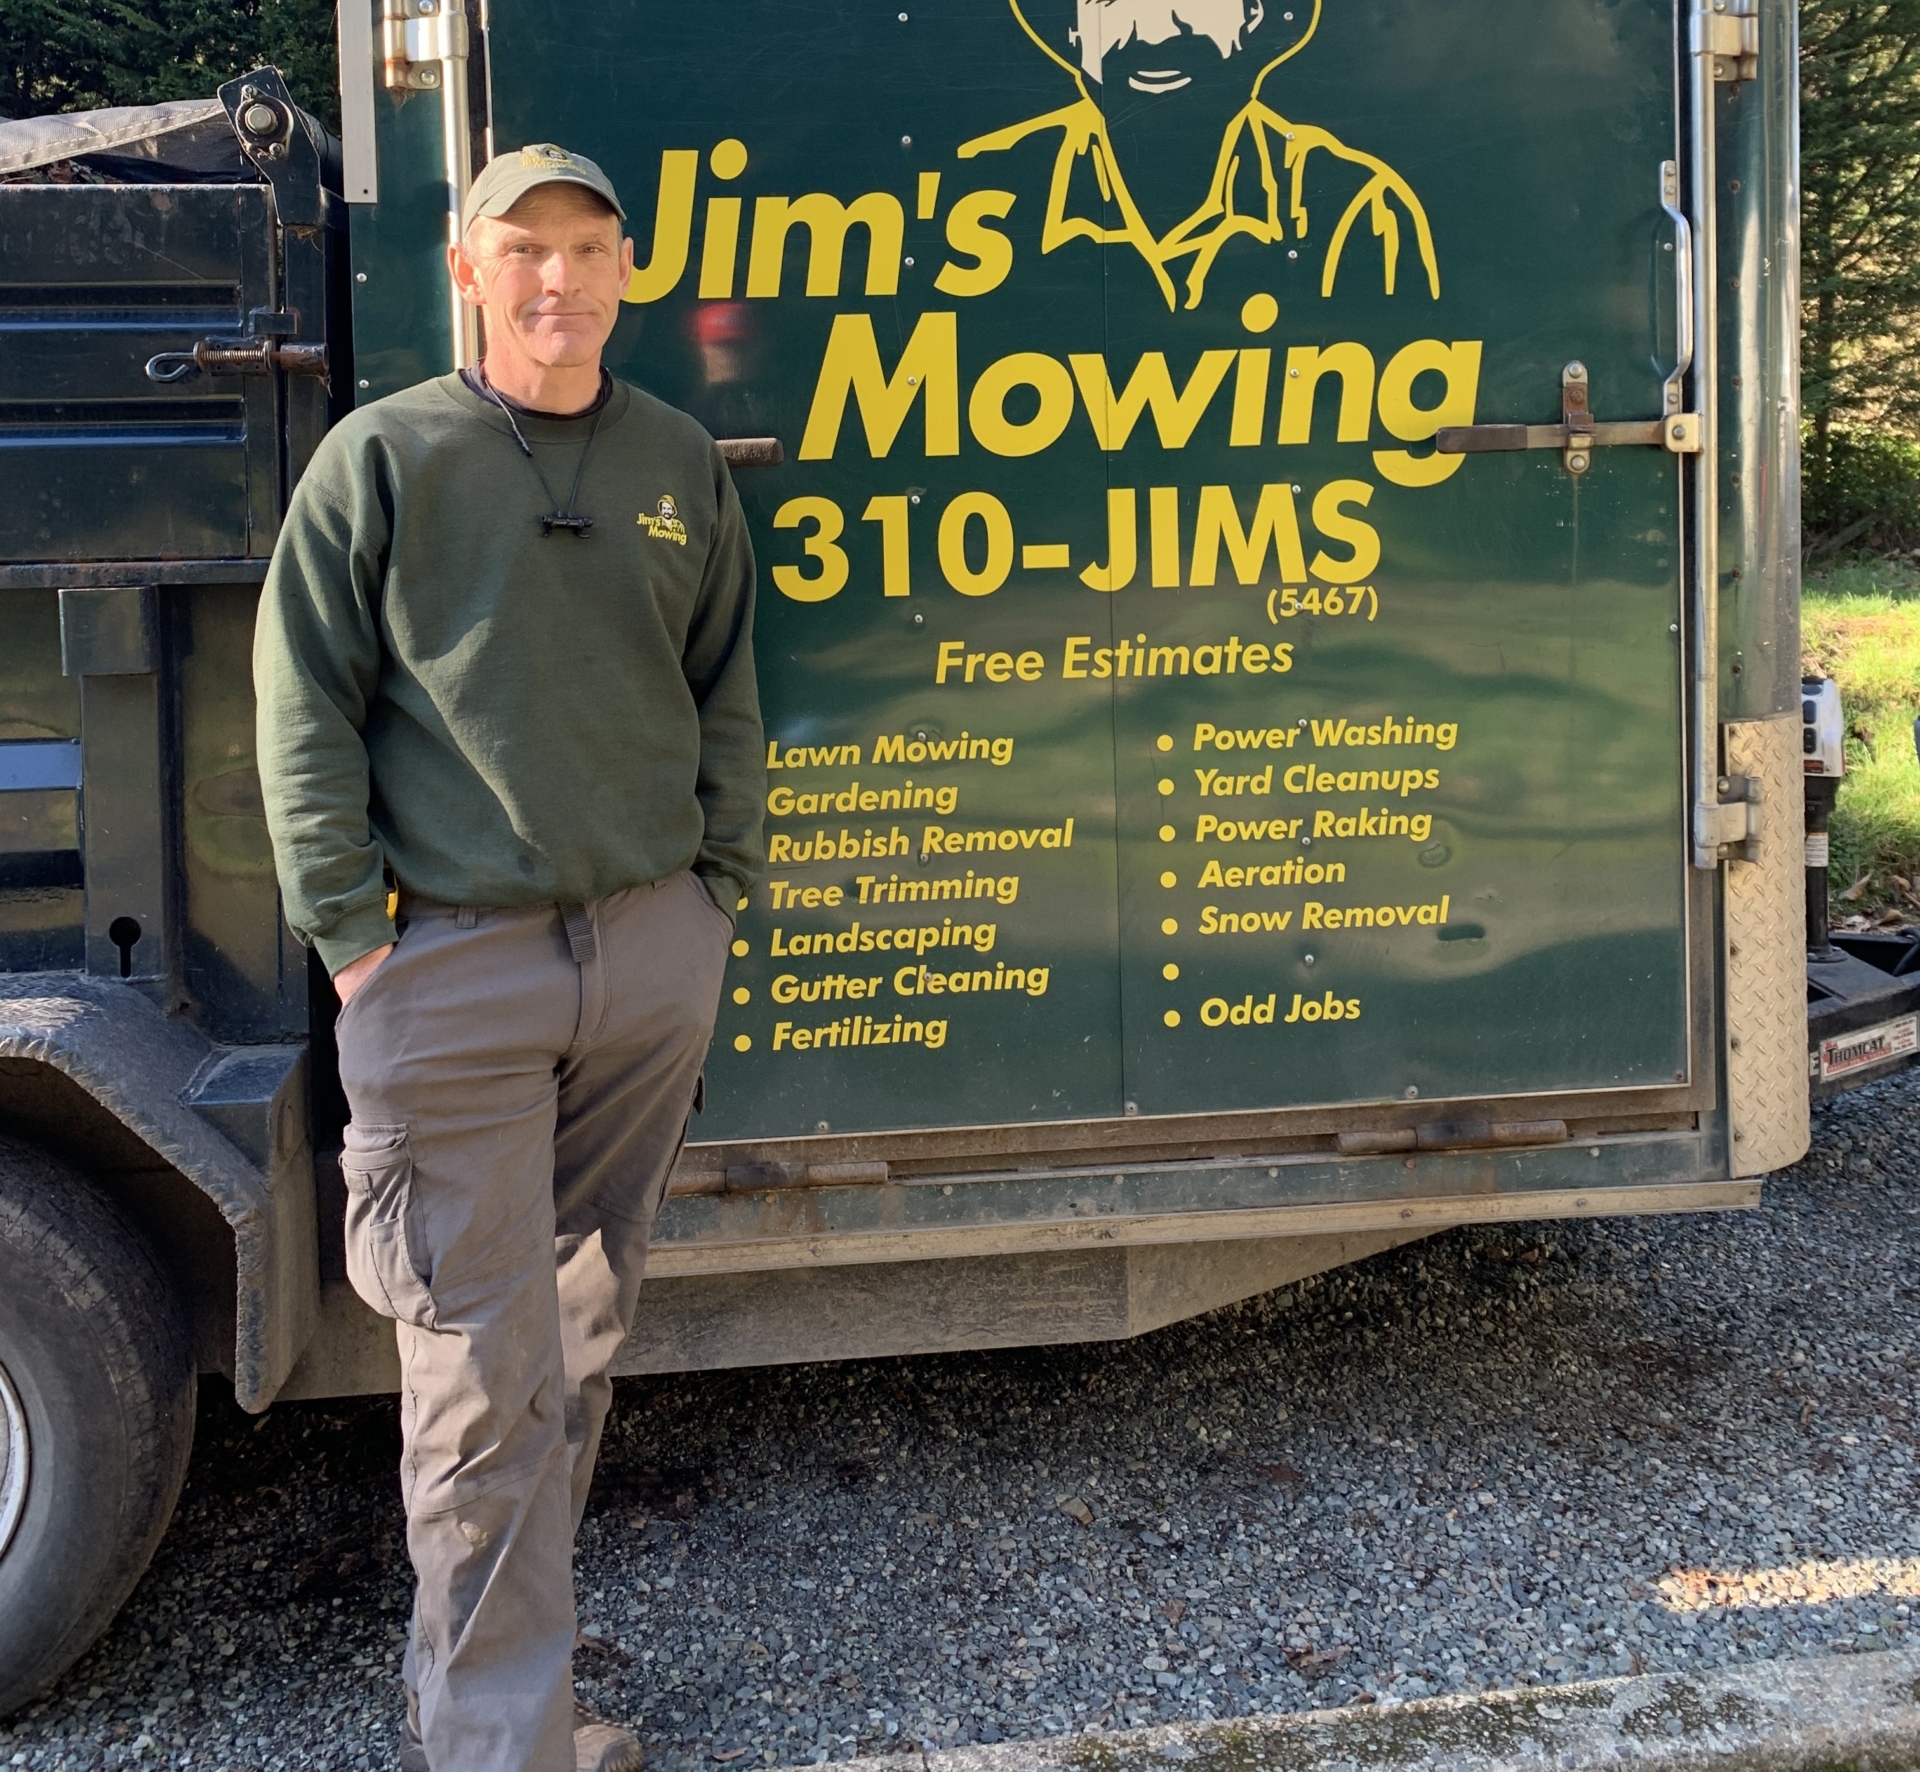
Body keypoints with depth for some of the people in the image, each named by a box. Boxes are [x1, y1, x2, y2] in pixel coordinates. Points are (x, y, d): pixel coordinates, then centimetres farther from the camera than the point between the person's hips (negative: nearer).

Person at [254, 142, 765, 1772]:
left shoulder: (680, 464, 10)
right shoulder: (382, 459, -2)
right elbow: (307, 716, -2)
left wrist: (718, 895, 10)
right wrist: (351, 932, -6)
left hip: (655, 950, 4)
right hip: (453, 963, -4)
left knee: (589, 1312, 14)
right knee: (481, 1363, -2)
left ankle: (507, 1585, 34)